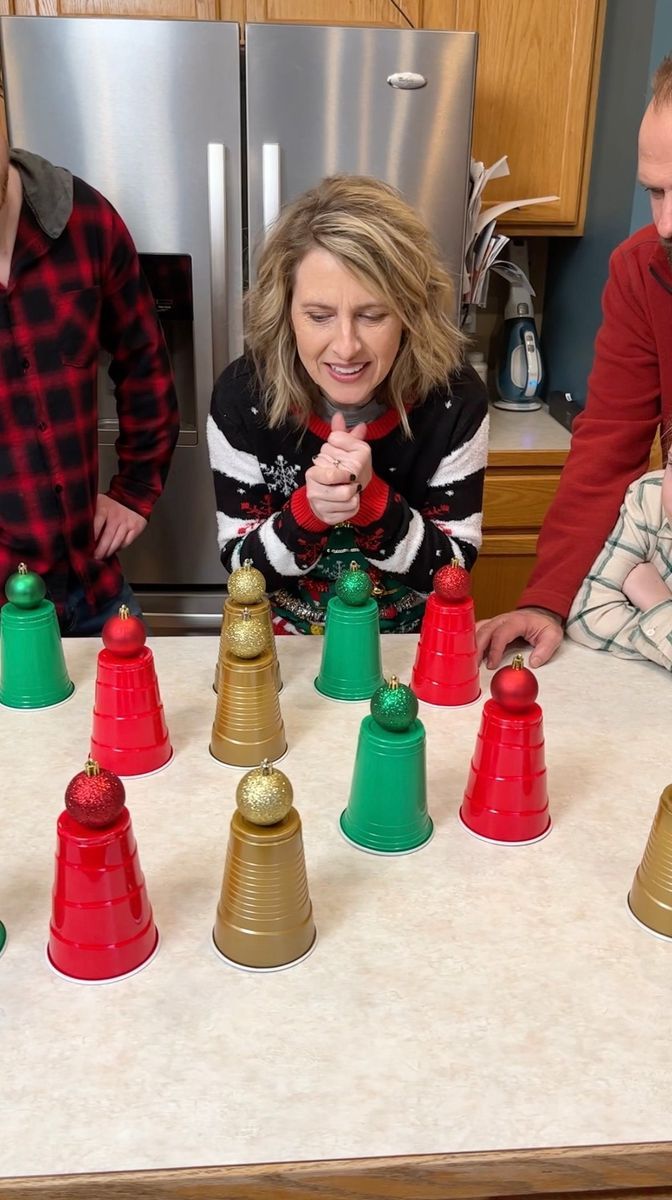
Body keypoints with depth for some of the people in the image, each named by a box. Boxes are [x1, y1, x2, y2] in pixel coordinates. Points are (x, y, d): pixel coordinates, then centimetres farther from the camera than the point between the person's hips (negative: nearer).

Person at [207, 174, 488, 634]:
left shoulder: (454, 399, -15)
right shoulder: (243, 397, -15)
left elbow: (453, 571, -11)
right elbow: (240, 565, -9)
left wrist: (371, 498, -26)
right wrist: (309, 510, -27)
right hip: (284, 647, 0)